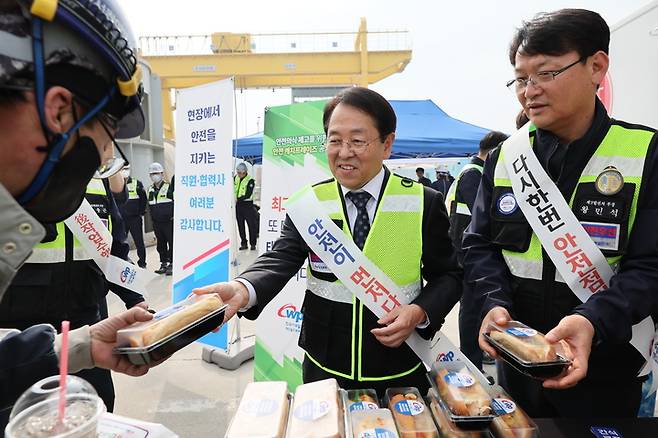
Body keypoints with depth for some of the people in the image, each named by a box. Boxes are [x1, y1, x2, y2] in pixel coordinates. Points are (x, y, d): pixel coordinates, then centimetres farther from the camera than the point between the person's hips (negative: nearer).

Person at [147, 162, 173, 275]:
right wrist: (153, 216, 15)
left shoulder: (169, 187, -8)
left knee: (171, 243, -1)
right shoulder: (150, 189, 11)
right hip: (156, 222, 6)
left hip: (169, 222, -6)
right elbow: (149, 205, 20)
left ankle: (172, 265, 7)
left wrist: (173, 215, -8)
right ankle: (164, 264, 22)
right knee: (160, 244, 12)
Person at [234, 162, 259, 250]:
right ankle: (243, 243, 18)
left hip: (247, 204, -6)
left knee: (251, 225, -1)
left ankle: (253, 244, 9)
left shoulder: (250, 181, -13)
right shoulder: (236, 178, 6)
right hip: (238, 204, 6)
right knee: (240, 225, 9)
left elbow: (249, 195, -19)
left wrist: (238, 199, -22)